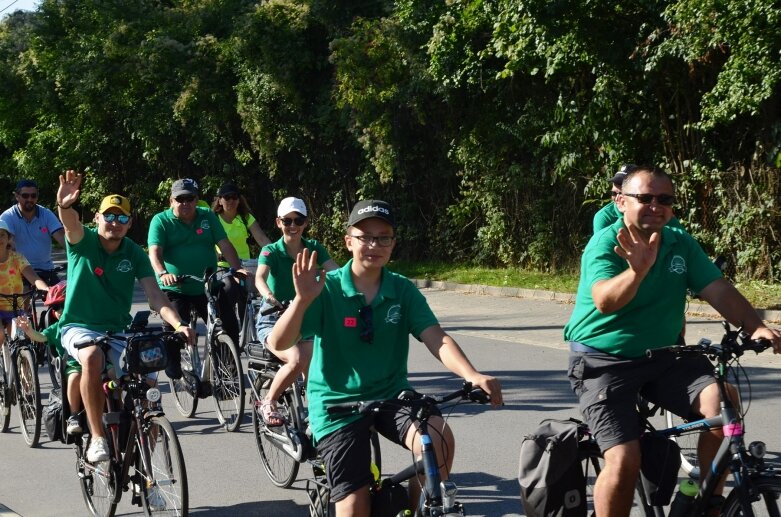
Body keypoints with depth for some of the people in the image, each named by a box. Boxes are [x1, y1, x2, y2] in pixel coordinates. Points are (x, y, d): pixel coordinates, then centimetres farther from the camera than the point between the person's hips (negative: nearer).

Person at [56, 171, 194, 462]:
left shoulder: (135, 255, 0)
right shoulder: (83, 242, -6)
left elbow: (155, 296, -10)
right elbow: (71, 224, -31)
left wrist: (178, 324, -29)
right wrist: (64, 207, -56)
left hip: (118, 331, 3)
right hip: (79, 328, -3)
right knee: (92, 357, -37)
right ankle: (97, 438, -30)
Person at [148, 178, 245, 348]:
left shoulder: (207, 216, 9)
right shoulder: (161, 221, 0)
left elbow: (224, 245, 1)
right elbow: (155, 251, -13)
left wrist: (237, 268, -16)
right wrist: (162, 273, -33)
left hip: (208, 288, 3)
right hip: (174, 290, -3)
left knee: (230, 327, 0)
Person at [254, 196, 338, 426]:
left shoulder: (313, 249, 1)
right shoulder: (271, 251, -9)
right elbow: (260, 277, -29)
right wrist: (269, 296, -52)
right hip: (273, 321, -4)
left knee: (312, 371, -16)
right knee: (297, 360, -30)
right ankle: (268, 403, -9)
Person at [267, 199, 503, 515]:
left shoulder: (402, 291, -2)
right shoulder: (326, 288, -11)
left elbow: (437, 339, -15)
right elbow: (278, 343, -19)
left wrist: (472, 376, -34)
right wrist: (303, 300, -37)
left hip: (391, 394, 2)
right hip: (337, 402, -2)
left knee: (440, 439, -27)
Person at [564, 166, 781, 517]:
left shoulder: (681, 244, 2)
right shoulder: (605, 244, -14)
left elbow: (719, 291, -5)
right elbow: (605, 301, -31)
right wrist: (638, 270, -50)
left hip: (663, 356, 5)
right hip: (603, 361, -4)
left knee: (722, 403, -19)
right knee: (624, 459, -20)